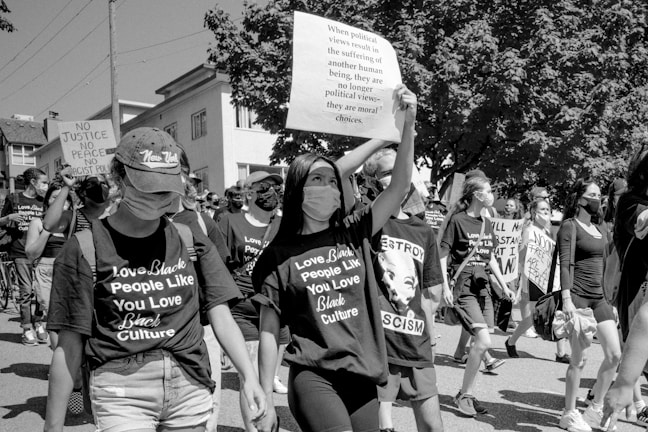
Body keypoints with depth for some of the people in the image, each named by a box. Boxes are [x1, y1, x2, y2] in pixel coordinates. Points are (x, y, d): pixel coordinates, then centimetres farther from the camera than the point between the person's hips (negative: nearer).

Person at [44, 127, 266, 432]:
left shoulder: (190, 241, 5)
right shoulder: (85, 249, -4)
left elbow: (221, 316, 1)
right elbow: (69, 347, -3)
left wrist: (249, 376, -12)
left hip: (191, 387, 3)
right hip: (122, 390, -3)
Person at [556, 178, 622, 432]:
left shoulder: (601, 226, 15)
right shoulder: (569, 226, -6)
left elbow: (606, 263, 18)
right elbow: (565, 265, -14)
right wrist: (566, 299, -21)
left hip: (599, 297, 7)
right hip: (577, 297, -7)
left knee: (614, 355, 4)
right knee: (579, 359, -3)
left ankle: (595, 409, 20)